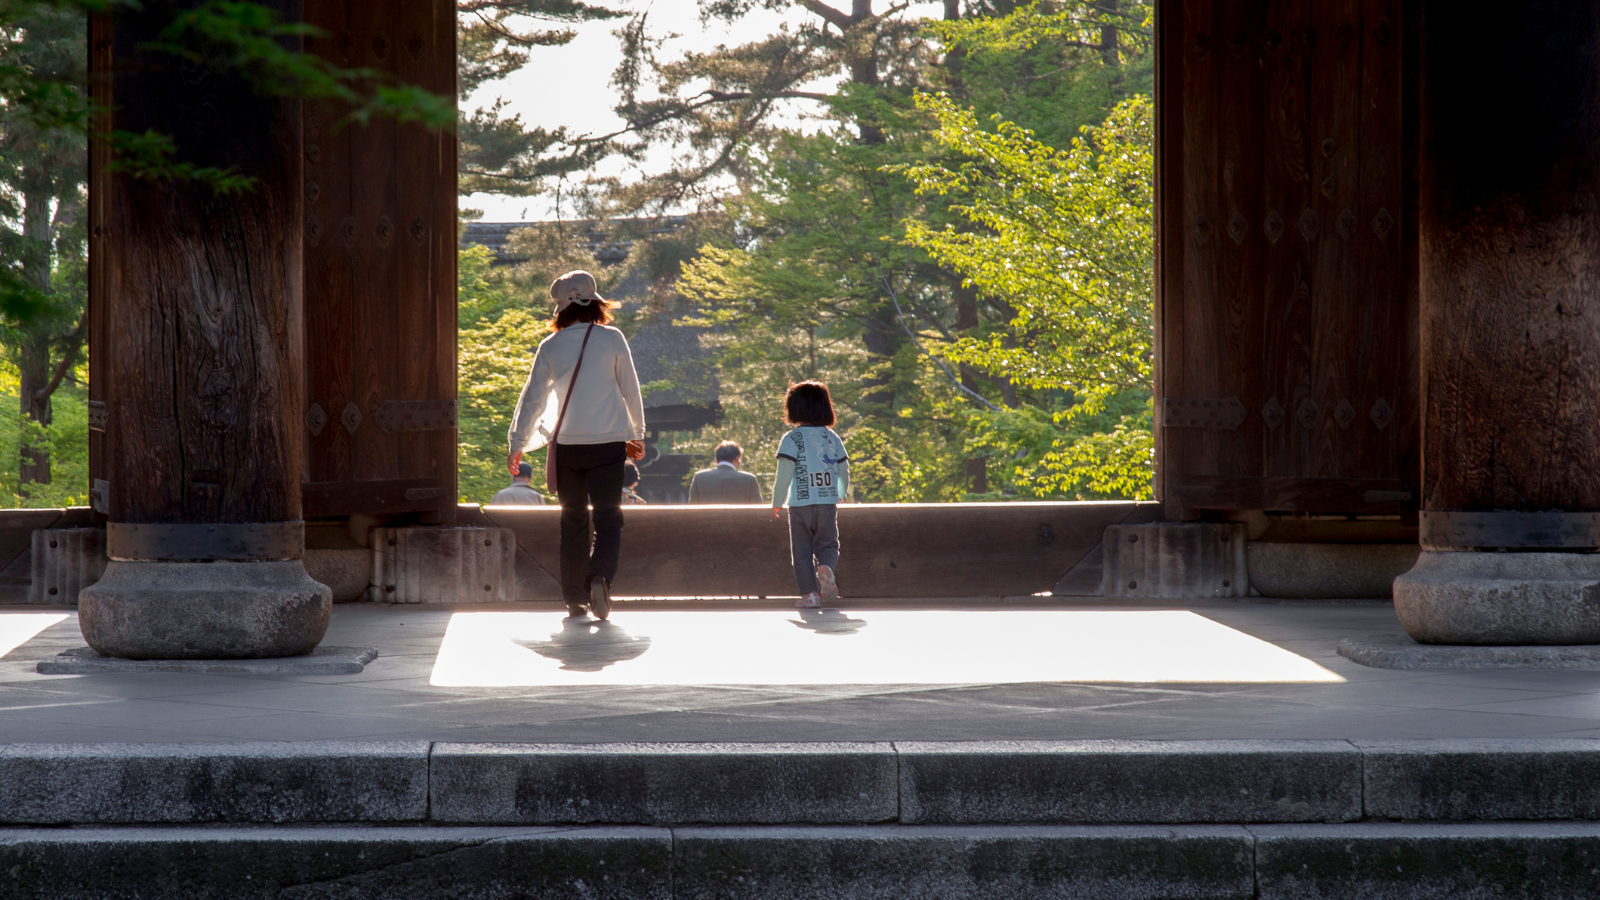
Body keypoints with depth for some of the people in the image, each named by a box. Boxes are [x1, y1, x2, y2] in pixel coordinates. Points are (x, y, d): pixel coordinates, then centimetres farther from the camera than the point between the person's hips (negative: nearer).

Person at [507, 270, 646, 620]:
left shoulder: (550, 347, 1)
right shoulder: (612, 339, -2)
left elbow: (533, 398, 4)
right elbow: (631, 390, 6)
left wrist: (518, 444, 12)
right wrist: (637, 434, 19)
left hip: (566, 444, 2)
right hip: (608, 443, -2)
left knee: (573, 519, 13)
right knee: (608, 518, 0)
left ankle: (575, 597, 12)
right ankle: (600, 576, -26)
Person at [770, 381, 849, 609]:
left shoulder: (791, 439, -6)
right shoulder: (832, 438, 7)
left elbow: (785, 473, -10)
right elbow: (844, 471, 14)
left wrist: (777, 502, 1)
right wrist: (842, 494, 33)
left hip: (800, 503, -3)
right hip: (828, 503, 3)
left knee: (802, 550, 6)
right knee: (827, 544, 12)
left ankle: (810, 593, 0)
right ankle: (826, 566, -21)